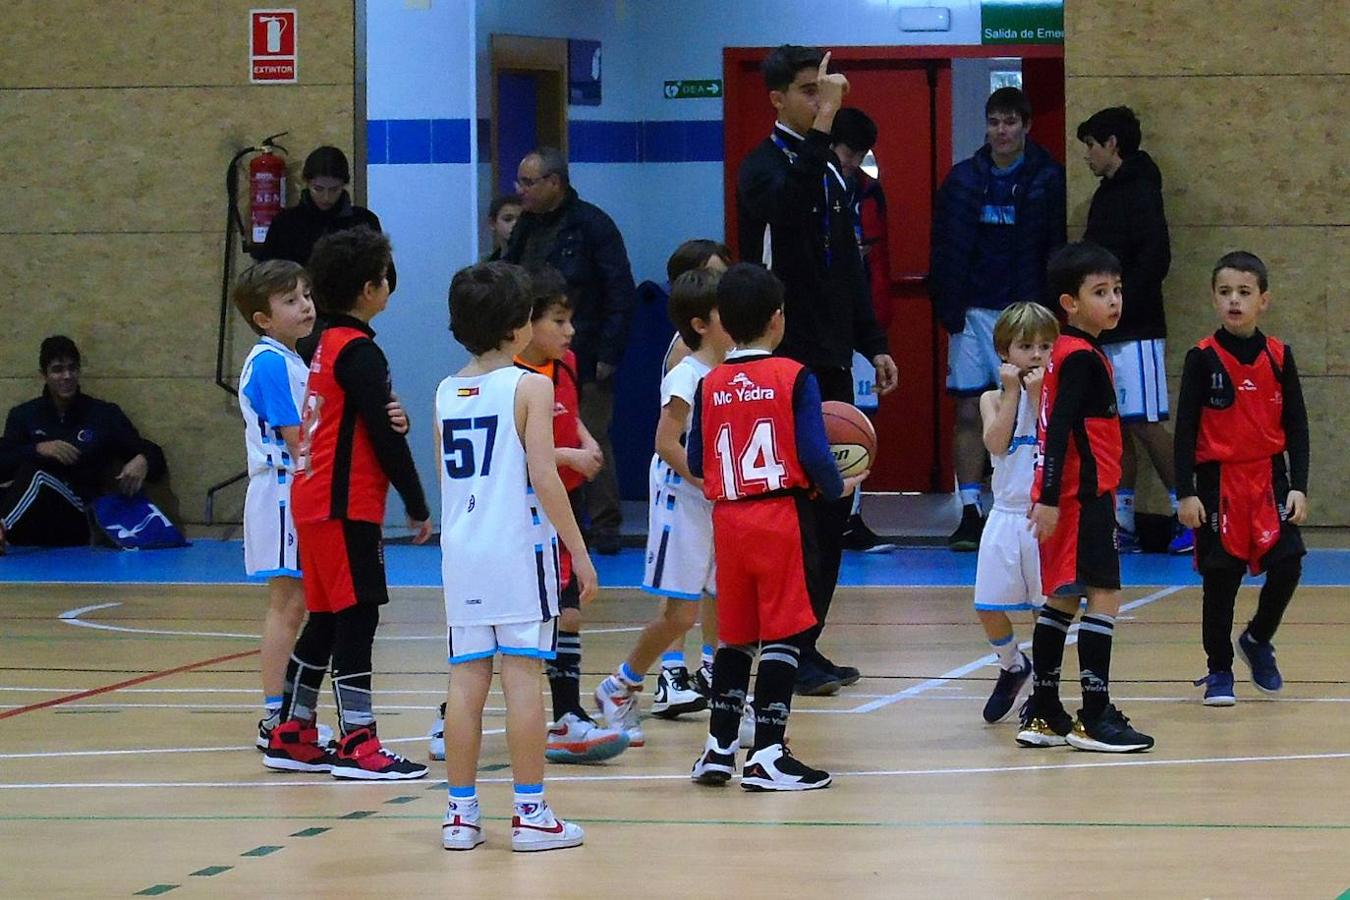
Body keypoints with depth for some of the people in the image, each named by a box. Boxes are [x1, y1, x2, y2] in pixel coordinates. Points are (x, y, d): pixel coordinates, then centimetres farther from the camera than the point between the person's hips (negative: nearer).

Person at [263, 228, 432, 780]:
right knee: (356, 619, -7)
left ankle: (291, 735, 18)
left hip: (315, 500, 10)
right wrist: (417, 506, -9)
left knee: (326, 619, 14)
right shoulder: (359, 352, -14)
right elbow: (385, 435, -15)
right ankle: (357, 745, -7)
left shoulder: (327, 346, 15)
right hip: (346, 506, -10)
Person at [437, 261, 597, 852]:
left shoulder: (447, 393, 9)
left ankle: (460, 810, 9)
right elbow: (544, 479, -12)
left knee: (466, 676, 7)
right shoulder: (530, 387, -7)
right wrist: (579, 553, -7)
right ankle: (530, 813, -1)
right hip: (519, 546, -5)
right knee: (522, 673, -3)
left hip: (461, 553, 5)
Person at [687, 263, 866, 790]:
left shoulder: (711, 386, 5)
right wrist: (839, 488, 6)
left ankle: (719, 748, 17)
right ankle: (767, 756, -5)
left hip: (728, 520, 5)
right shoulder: (793, 377, -7)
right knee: (784, 633, -1)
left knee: (735, 636, 16)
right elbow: (813, 453, -13)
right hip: (782, 518, -5)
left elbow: (696, 464, 7)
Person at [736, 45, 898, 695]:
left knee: (833, 504, 9)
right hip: (786, 360, -8)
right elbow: (786, 204, -33)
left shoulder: (829, 170, 17)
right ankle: (789, 650, -7)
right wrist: (822, 124, -38)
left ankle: (808, 645, 14)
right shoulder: (765, 166, -8)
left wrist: (872, 344, 19)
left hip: (831, 357, 8)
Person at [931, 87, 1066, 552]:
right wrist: (948, 306, -2)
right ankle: (969, 513, 5)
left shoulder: (1047, 181, -1)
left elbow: (1056, 251, -2)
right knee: (968, 412, 2)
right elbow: (944, 250, 7)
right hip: (972, 312, 3)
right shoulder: (963, 179, 5)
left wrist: (1047, 306, -9)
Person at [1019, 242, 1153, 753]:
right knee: (1104, 596, -9)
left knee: (1063, 599, 13)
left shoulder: (1069, 353, 16)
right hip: (1083, 497, -10)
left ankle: (1042, 715, 17)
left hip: (1072, 498, 10)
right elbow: (1059, 429, -20)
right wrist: (1049, 497, -25)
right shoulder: (1081, 357, -13)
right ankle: (1094, 719, -11)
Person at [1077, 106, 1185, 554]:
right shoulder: (1108, 194, 17)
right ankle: (1123, 524, 10)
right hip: (1104, 332, 9)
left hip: (1134, 332, -9)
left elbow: (1154, 259, -19)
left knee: (1145, 424, -9)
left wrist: (1120, 308, -19)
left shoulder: (1139, 193, -10)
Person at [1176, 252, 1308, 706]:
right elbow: (1185, 427, -3)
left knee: (1287, 565, -9)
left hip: (1270, 477, 2)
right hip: (1219, 481, -2)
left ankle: (1258, 640, 18)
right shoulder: (1203, 358, -4)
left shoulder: (1278, 357, 3)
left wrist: (1298, 487, -1)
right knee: (1221, 578, 1)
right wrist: (1186, 493, -8)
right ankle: (1219, 671, 16)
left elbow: (1296, 425, 7)